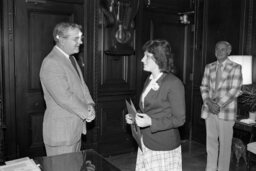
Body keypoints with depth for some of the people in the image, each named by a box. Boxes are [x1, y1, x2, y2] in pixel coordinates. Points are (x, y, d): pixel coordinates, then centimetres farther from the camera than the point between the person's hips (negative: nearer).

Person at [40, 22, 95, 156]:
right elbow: (64, 97, -25)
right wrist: (86, 112, -15)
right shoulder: (51, 63, -19)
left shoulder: (71, 58, 13)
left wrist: (90, 105, -5)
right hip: (60, 132, -9)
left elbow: (81, 85, 13)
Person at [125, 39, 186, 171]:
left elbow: (179, 119, -15)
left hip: (163, 148, -7)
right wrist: (134, 117, 1)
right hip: (146, 143, 7)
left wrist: (150, 122, -23)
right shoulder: (149, 81, 9)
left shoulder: (174, 83, -15)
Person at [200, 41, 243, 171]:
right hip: (209, 110, 4)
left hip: (226, 110, -4)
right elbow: (204, 86, 9)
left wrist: (219, 105, -14)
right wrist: (209, 102, -8)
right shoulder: (209, 67, 11)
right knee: (210, 141, 11)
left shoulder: (235, 67, -3)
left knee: (225, 143, 4)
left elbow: (235, 90, -9)